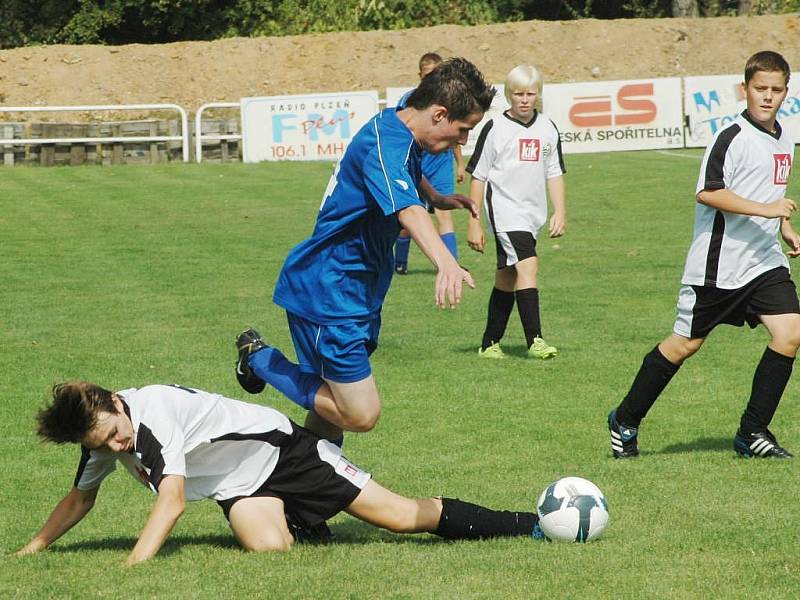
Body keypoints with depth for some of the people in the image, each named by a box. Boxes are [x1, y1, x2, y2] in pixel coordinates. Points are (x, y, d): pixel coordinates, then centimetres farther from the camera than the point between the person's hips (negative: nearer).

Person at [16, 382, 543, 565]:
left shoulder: (152, 415, -33)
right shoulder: (100, 435, -7)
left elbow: (171, 499, -41)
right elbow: (80, 499, 11)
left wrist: (132, 566, -50)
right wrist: (31, 551, 4)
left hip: (282, 449, -7)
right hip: (239, 485, 7)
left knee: (401, 516, -8)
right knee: (268, 547, -26)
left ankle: (532, 524, 4)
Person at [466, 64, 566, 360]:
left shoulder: (547, 129, 8)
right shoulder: (495, 128, -5)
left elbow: (554, 173, 15)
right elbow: (478, 176, -2)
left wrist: (560, 211, 4)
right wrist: (474, 222, -4)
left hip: (533, 213, 5)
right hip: (504, 207, -5)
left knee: (507, 278, 12)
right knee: (528, 264, -22)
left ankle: (490, 344, 21)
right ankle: (534, 340, -25)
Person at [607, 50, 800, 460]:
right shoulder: (733, 137, -15)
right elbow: (706, 192, -23)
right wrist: (764, 209, -26)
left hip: (765, 260, 7)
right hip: (718, 262, -7)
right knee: (685, 344, 2)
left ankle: (752, 433, 1)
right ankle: (625, 421, 19)